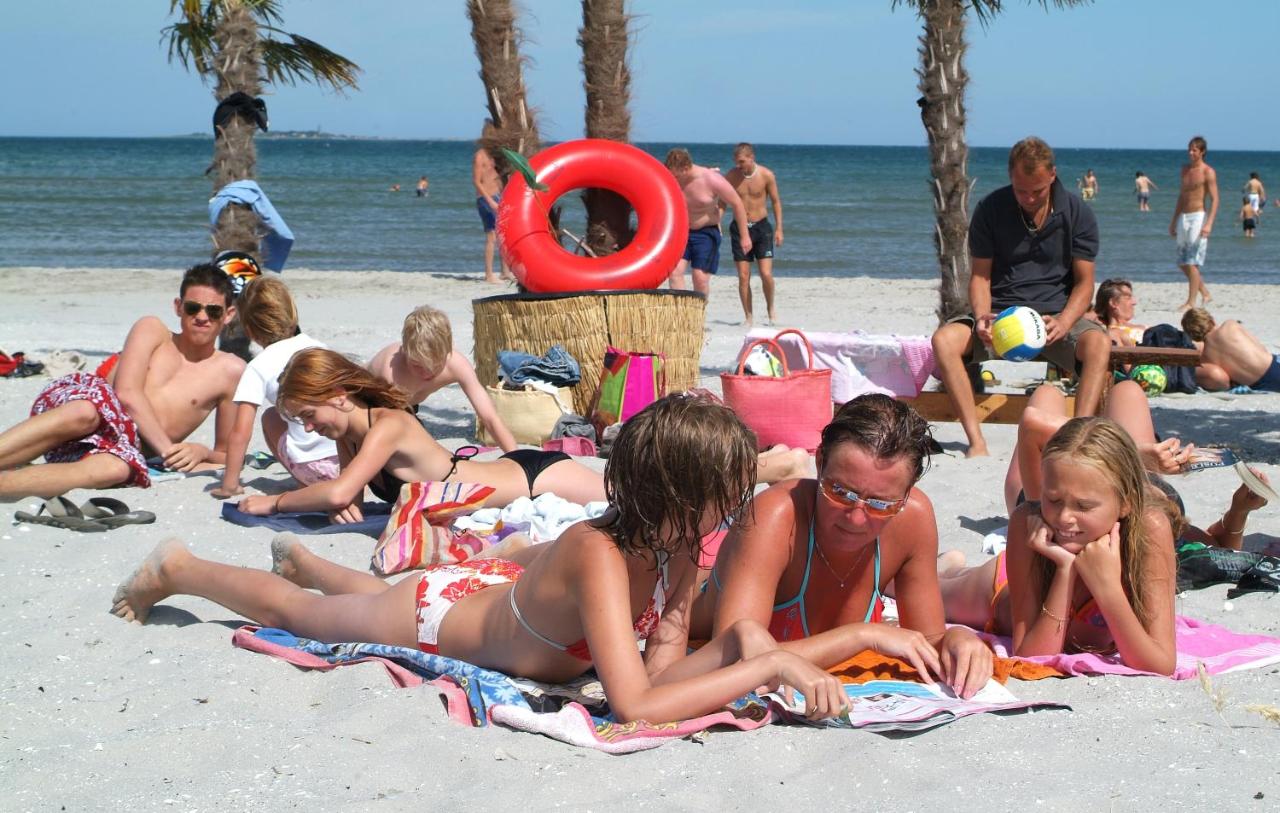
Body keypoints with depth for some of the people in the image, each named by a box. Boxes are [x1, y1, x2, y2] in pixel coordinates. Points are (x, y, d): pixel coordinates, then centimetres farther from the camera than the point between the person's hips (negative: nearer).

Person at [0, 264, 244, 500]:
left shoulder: (230, 371, 14)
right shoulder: (152, 330, 14)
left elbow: (226, 455, 18)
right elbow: (127, 392, -3)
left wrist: (201, 452, -6)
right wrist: (167, 448, -15)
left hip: (117, 450, 0)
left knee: (116, 469, -41)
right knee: (85, 413, -41)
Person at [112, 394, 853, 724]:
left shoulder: (680, 546, -23)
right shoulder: (598, 556, -46)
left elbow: (663, 669, -22)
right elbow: (634, 704, -54)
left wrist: (738, 642, -39)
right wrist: (769, 668, -53)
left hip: (498, 587, 6)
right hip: (437, 612, -6)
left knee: (374, 599, 38)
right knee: (293, 612, 21)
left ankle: (301, 560, 66)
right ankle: (176, 570, 45)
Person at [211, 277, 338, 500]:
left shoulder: (258, 367, 2)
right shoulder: (319, 347, 16)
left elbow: (241, 432, -4)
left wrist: (229, 484, 5)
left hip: (316, 467, -4)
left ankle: (311, 487, 9)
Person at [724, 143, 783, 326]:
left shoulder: (767, 175, -7)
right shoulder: (731, 176, -4)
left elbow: (776, 201, 4)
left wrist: (779, 228, 1)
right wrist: (717, 224, -5)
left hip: (761, 226, -1)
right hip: (739, 228, 1)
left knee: (766, 274, -10)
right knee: (743, 277, -2)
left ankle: (770, 307, 16)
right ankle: (748, 316, 9)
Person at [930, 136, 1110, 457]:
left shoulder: (1078, 214, 0)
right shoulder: (990, 210, 1)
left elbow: (1084, 282, -1)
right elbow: (980, 275, 3)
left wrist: (1062, 323, -21)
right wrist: (981, 317, -19)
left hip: (1056, 314, -1)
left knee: (1098, 343, -34)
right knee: (944, 340, -29)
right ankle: (976, 441, -32)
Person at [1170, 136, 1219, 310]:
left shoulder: (1208, 172, -8)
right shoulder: (1185, 169, 14)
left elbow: (1215, 199, -12)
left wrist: (1209, 224, -24)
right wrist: (1174, 221, 22)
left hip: (1198, 217, -8)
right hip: (1183, 217, 8)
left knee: (1192, 263, -10)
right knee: (1183, 263, 9)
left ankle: (1191, 302, -5)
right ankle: (1205, 294, 22)